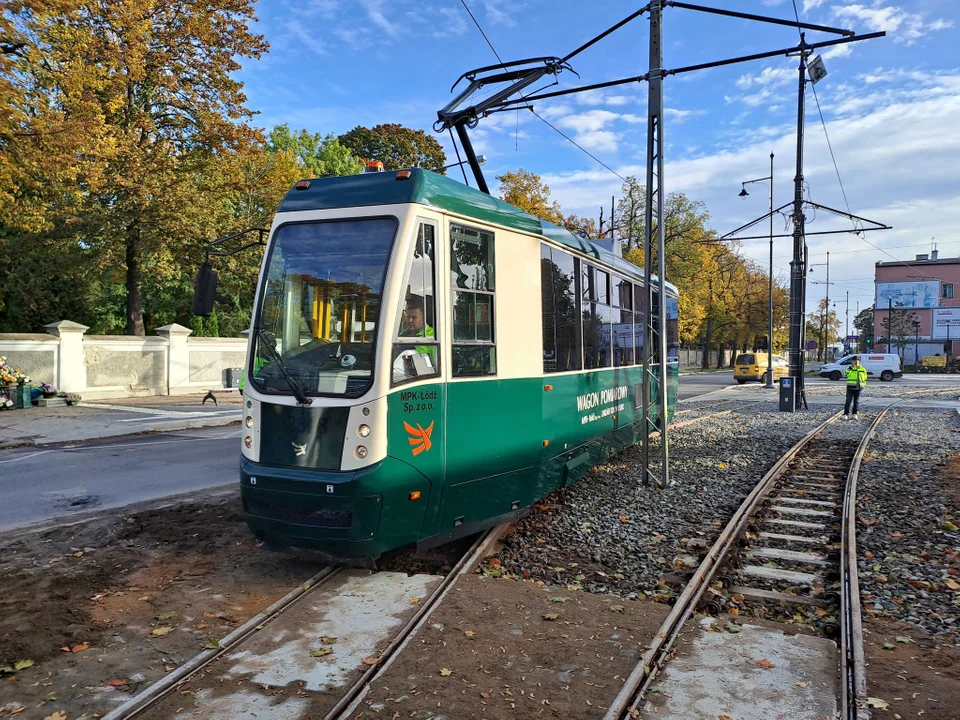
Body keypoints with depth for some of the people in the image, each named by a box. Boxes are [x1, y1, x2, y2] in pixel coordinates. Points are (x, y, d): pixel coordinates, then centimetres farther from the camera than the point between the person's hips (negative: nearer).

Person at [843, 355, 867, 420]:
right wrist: (850, 367, -24)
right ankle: (846, 414, -2)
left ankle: (855, 414, 16)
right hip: (850, 387, -3)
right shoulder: (850, 368, 1)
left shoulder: (863, 369, 9)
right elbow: (846, 374, -18)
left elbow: (865, 378, 19)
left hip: (858, 388, 3)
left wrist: (864, 384, 12)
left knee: (856, 402, 8)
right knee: (848, 401, -4)